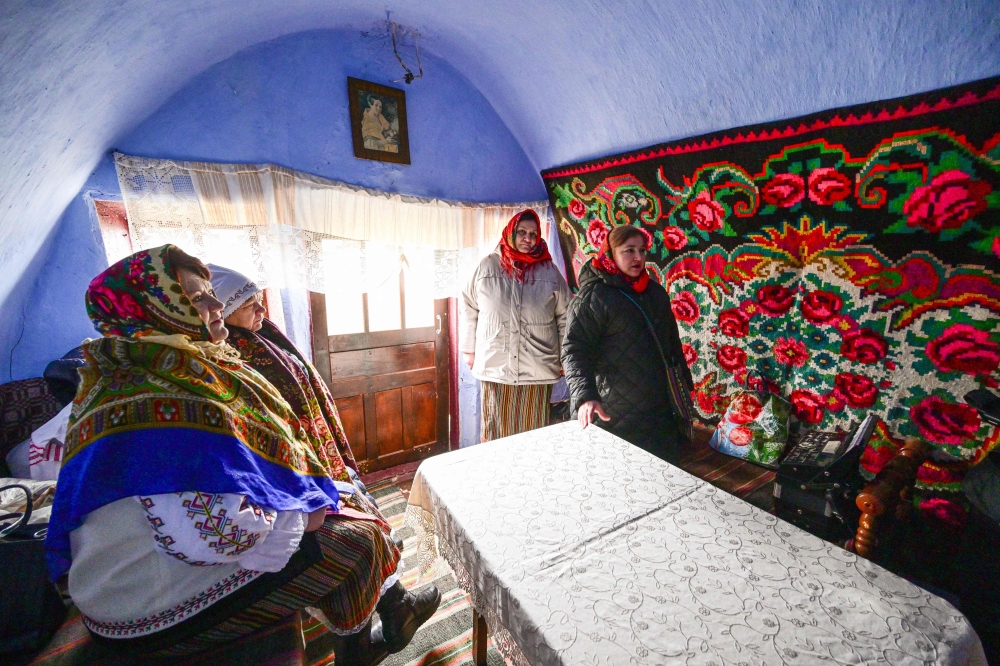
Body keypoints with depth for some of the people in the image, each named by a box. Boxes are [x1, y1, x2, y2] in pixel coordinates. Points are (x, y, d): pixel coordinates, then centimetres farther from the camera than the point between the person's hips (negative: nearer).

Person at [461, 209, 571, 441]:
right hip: (495, 366, 0)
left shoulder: (549, 271, 5)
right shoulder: (488, 266, 3)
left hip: (537, 368, 1)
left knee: (533, 432, 9)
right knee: (496, 431, 9)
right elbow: (469, 308, 8)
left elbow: (565, 316, 7)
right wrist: (469, 350, 7)